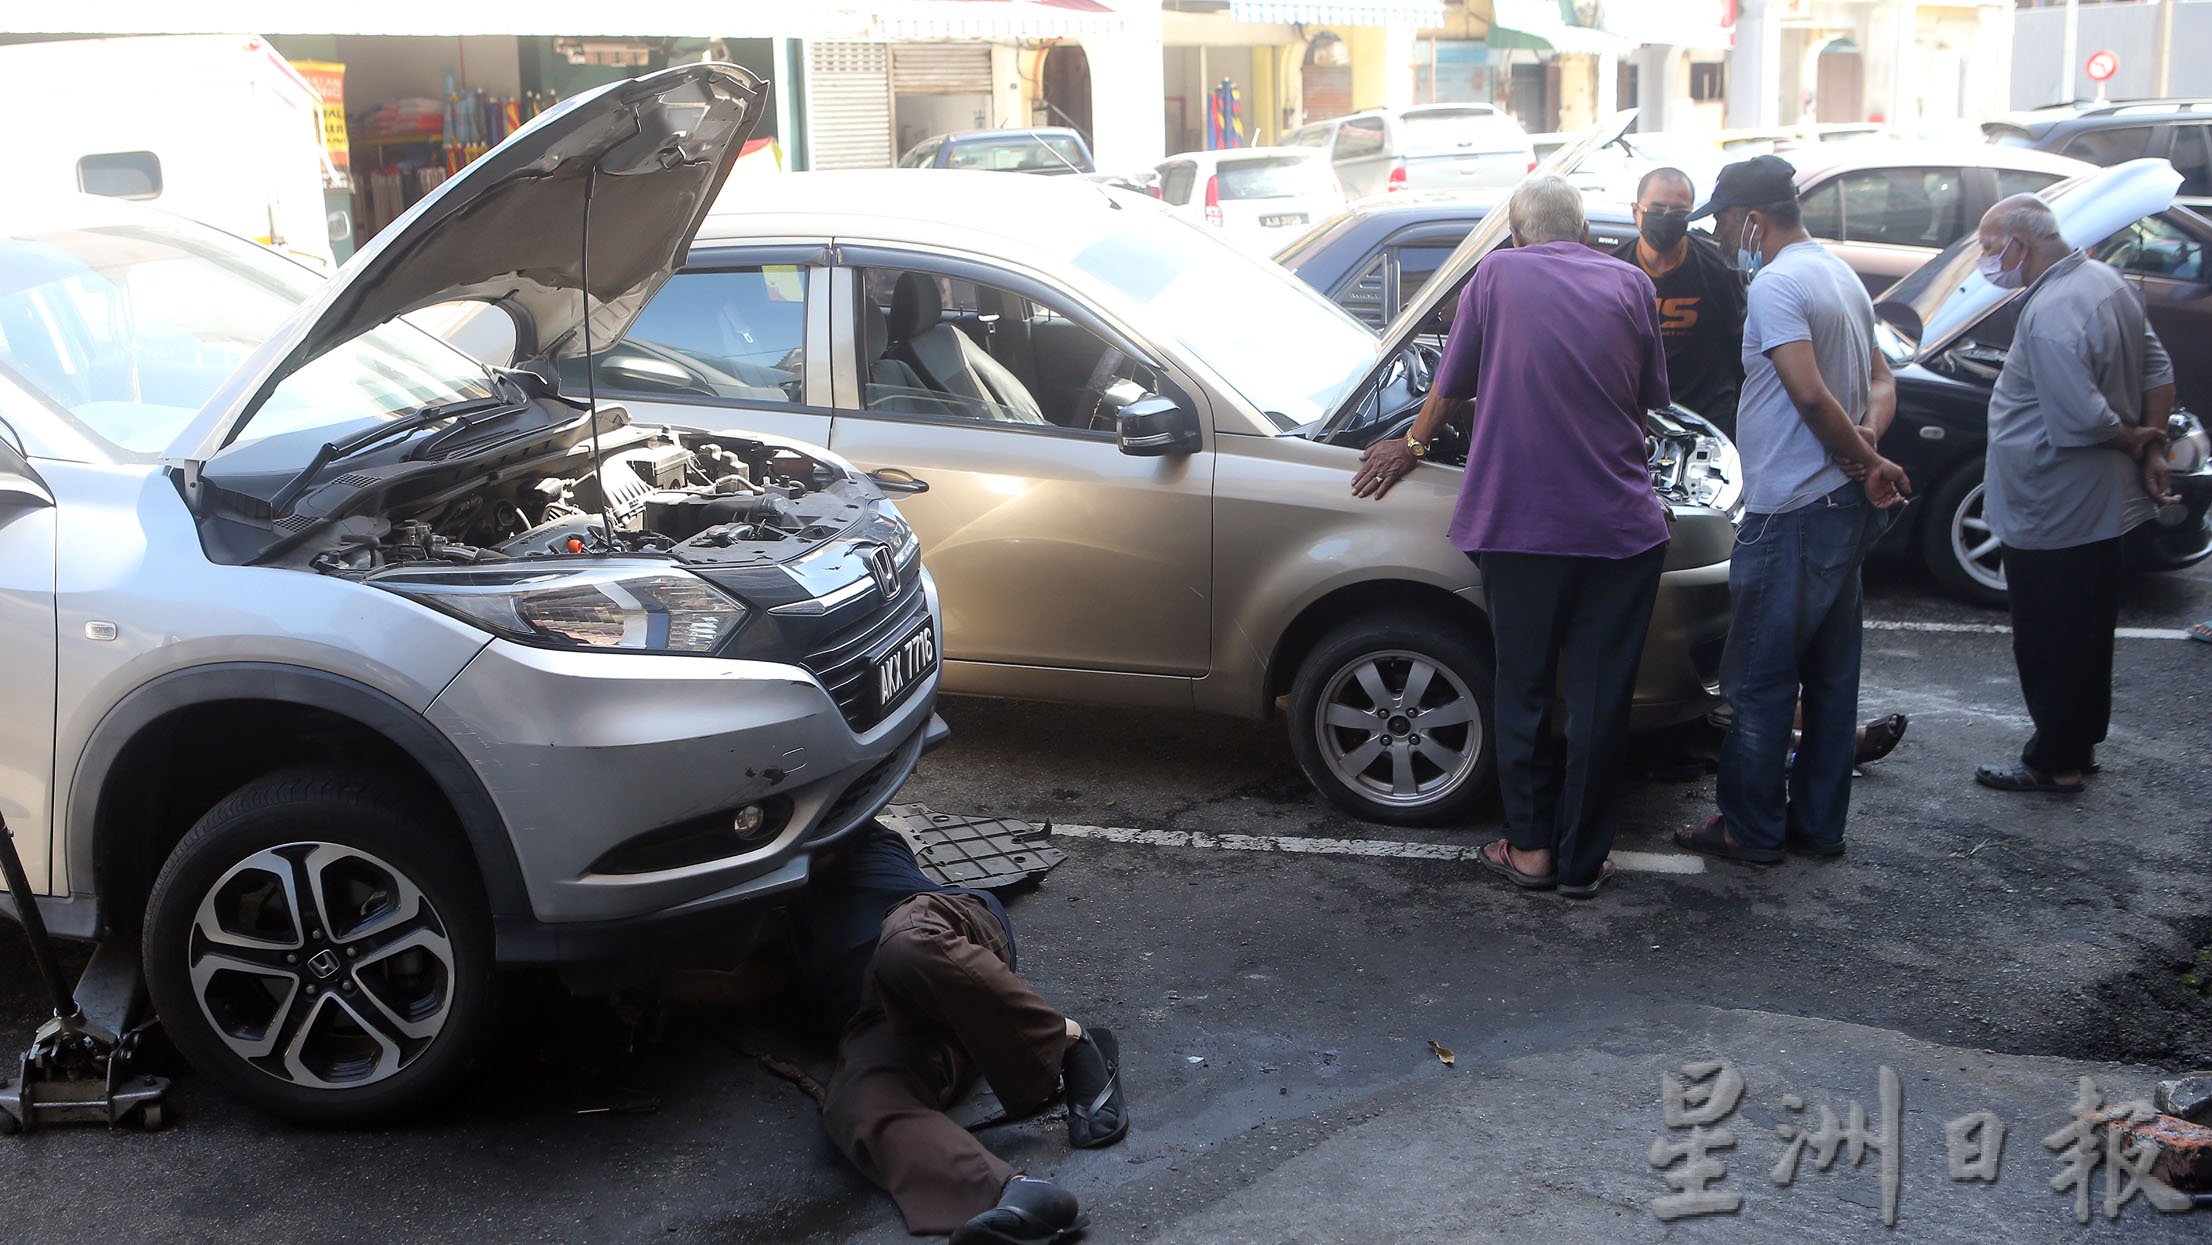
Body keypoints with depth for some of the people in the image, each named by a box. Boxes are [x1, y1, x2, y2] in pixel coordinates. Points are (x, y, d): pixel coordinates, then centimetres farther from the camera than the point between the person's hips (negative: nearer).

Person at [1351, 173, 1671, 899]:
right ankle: (1584, 859, 15)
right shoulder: (1630, 286, 6)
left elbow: (1452, 383, 9)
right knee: (1600, 698, 8)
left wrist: (1414, 445, 27)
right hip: (1621, 526, 1)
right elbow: (1650, 399, 15)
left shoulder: (1499, 275, 2)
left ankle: (1530, 845, 18)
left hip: (1517, 523, -1)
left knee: (1523, 689, 13)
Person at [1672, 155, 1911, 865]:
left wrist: (1865, 461, -12)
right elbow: (1882, 385, 18)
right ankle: (1819, 824, 23)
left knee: (1759, 681, 1)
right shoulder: (1841, 276, 15)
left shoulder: (1776, 284, -15)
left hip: (1791, 514, -10)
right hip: (1844, 511, 10)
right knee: (1830, 677, 14)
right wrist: (1868, 445, -1)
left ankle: (1750, 829, 10)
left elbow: (1810, 394, -25)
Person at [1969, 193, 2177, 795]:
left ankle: (2054, 763, 15)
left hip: (2050, 514, -10)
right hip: (2099, 504, 10)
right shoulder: (2106, 280, 5)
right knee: (2087, 634, 20)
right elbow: (2157, 370, 12)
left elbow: (2080, 418, -30)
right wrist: (2151, 445, 8)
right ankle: (2079, 744, 34)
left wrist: (2134, 442, -12)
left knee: (2050, 643, 3)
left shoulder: (2051, 313, -27)